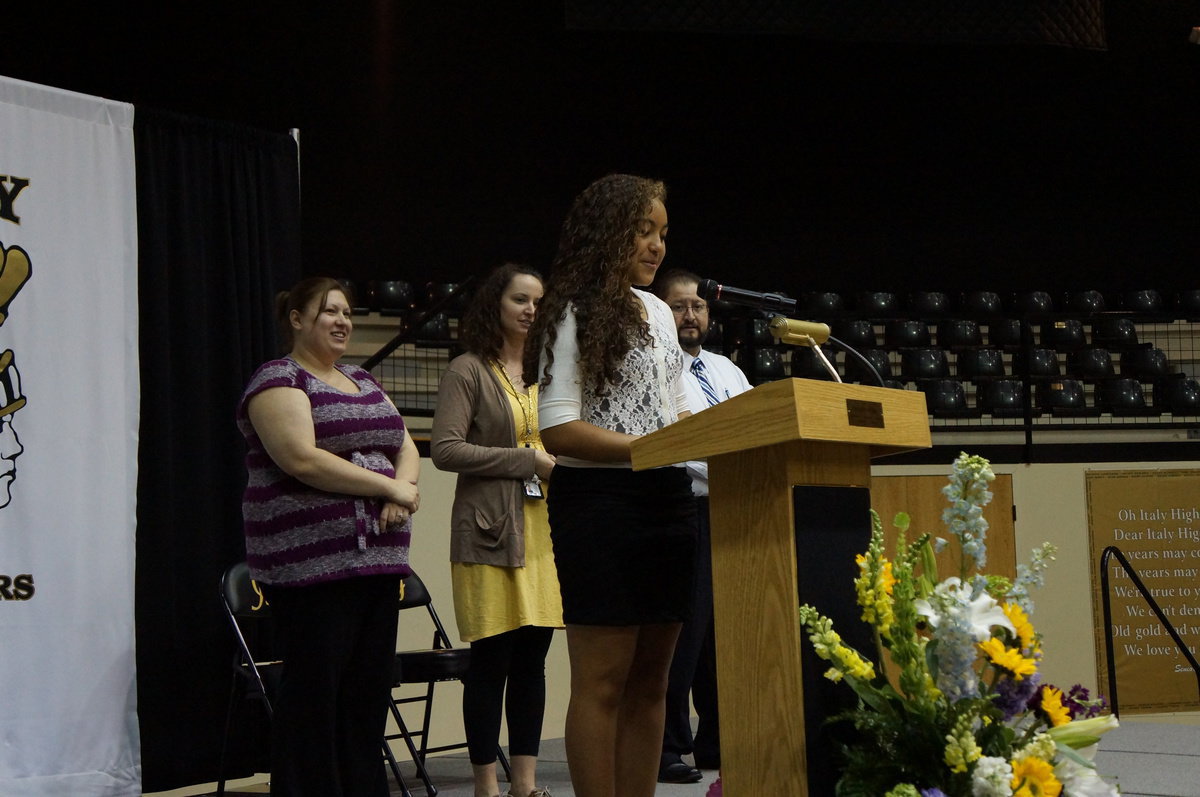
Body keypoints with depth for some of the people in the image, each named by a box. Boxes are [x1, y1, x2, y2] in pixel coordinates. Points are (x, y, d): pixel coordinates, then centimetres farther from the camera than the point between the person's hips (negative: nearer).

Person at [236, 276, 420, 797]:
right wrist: (387, 486, -11)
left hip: (378, 559, 8)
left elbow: (405, 447, 17)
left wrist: (403, 492, -6)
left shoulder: (364, 383, 21)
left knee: (370, 690, 7)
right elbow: (303, 459, -16)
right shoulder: (278, 380, -3)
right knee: (314, 694, -5)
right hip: (312, 561, -7)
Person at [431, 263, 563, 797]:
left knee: (532, 657, 7)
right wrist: (529, 461, -13)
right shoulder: (469, 372, -2)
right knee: (491, 660, -3)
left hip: (545, 528, 6)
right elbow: (445, 449, -12)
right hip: (492, 532, -6)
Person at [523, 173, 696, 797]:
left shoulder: (659, 313, 18)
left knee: (650, 680, 9)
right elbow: (557, 429, -13)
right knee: (603, 681, -5)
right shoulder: (575, 315, -6)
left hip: (667, 500, 8)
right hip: (600, 502, -8)